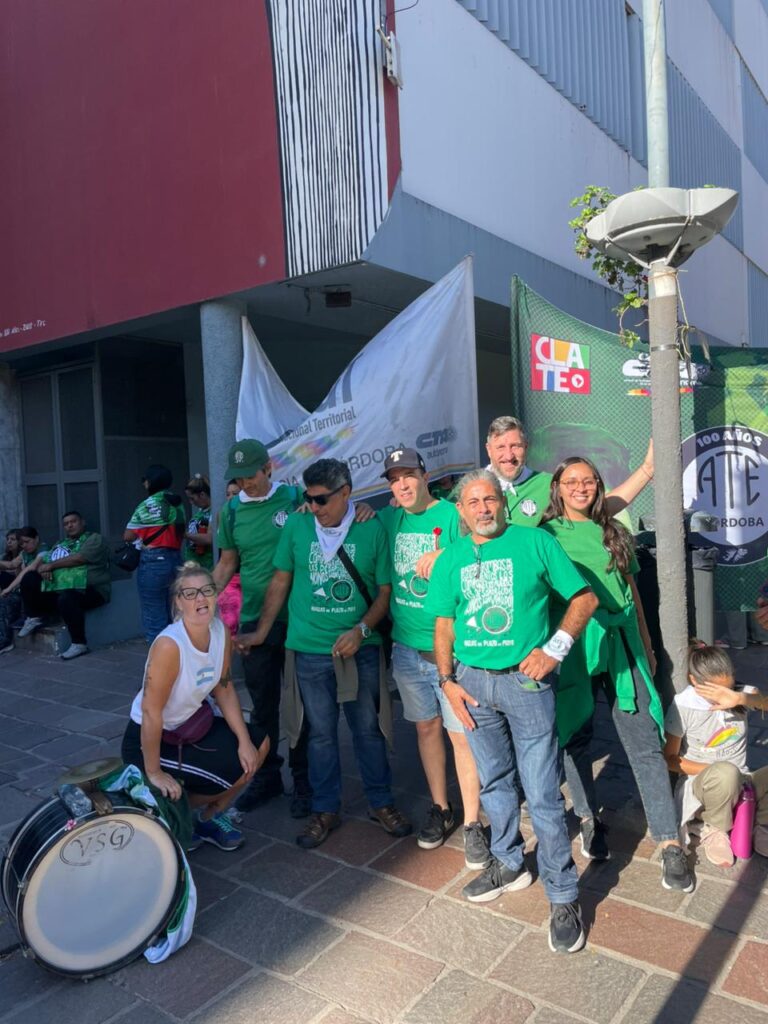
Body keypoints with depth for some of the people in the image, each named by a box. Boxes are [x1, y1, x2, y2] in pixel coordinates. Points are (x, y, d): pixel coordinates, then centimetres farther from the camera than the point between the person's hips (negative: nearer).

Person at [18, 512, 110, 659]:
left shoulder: (95, 539, 2)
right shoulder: (60, 544, 24)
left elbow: (79, 558, -14)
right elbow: (43, 559, 14)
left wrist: (51, 565, -8)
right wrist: (43, 568, -11)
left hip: (87, 590, -7)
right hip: (58, 587, 7)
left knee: (66, 598, -38)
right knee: (29, 579, -1)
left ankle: (79, 644, -27)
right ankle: (33, 618, 8)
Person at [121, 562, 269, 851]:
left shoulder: (221, 631, -10)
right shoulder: (169, 644, -32)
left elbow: (224, 688, 0)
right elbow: (150, 712, -29)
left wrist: (244, 740, -7)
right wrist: (153, 773, -22)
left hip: (192, 724, 8)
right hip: (149, 739, -7)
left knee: (258, 743, -1)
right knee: (232, 773, -15)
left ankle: (210, 817, 19)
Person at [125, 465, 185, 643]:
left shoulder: (148, 505, -8)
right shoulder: (177, 504, 11)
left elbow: (128, 536, -5)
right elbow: (180, 533, 10)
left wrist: (141, 533, 14)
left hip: (153, 562, -7)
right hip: (176, 560, 7)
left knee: (154, 617, 0)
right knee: (173, 615, 13)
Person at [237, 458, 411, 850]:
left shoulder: (371, 530, -5)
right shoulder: (296, 527, 0)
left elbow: (385, 590, -1)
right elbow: (280, 582, 7)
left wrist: (361, 630, -13)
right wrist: (261, 632, 8)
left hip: (361, 649, -1)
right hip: (311, 651, 1)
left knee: (368, 728, 12)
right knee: (321, 733, 12)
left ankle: (380, 802, 31)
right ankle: (325, 810, 29)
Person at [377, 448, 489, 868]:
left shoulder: (452, 514, -9)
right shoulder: (390, 519, 7)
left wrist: (442, 557, -23)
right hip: (407, 646, 5)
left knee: (461, 734, 1)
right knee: (426, 726, 17)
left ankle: (473, 823, 17)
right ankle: (440, 809, 34)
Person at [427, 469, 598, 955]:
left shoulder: (535, 542, -4)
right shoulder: (451, 559, 7)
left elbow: (585, 598, -3)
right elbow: (444, 624, 10)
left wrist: (554, 648, -13)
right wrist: (448, 680, 1)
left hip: (526, 679, -4)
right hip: (473, 680, 4)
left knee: (543, 793, -1)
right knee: (495, 781, 19)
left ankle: (564, 896, 16)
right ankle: (509, 864, 39)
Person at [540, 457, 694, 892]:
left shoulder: (615, 531, 11)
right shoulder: (546, 535, 2)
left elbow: (631, 589, 17)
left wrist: (646, 644, 17)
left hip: (621, 642, 2)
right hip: (572, 645, -2)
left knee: (645, 743, 1)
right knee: (576, 736, 9)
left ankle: (670, 842, 9)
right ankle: (588, 818, 31)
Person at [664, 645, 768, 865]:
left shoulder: (741, 695, -4)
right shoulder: (683, 706, -14)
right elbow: (669, 759, -7)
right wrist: (716, 771, -18)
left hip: (741, 783, 4)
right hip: (701, 786, -3)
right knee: (726, 773, -39)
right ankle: (715, 830, -8)